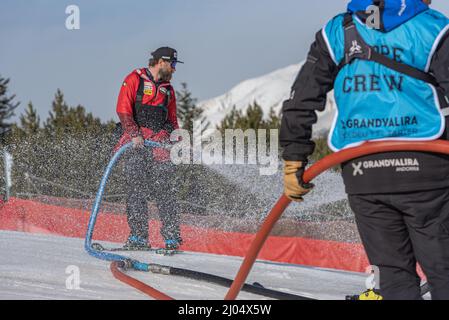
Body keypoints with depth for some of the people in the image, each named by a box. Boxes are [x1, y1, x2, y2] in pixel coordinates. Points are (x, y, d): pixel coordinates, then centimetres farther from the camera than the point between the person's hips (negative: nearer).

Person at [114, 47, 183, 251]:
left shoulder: (167, 89, 22)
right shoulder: (135, 80, 4)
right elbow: (123, 110, -5)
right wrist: (134, 134, -15)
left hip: (160, 141, 4)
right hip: (136, 140, -4)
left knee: (165, 188, -8)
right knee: (136, 187, -9)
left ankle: (172, 236, -9)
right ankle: (139, 236, -7)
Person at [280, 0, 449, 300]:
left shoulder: (336, 32, 11)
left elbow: (301, 102, 11)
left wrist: (294, 161, 15)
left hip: (360, 173, 4)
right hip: (420, 166, -4)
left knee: (395, 273, 11)